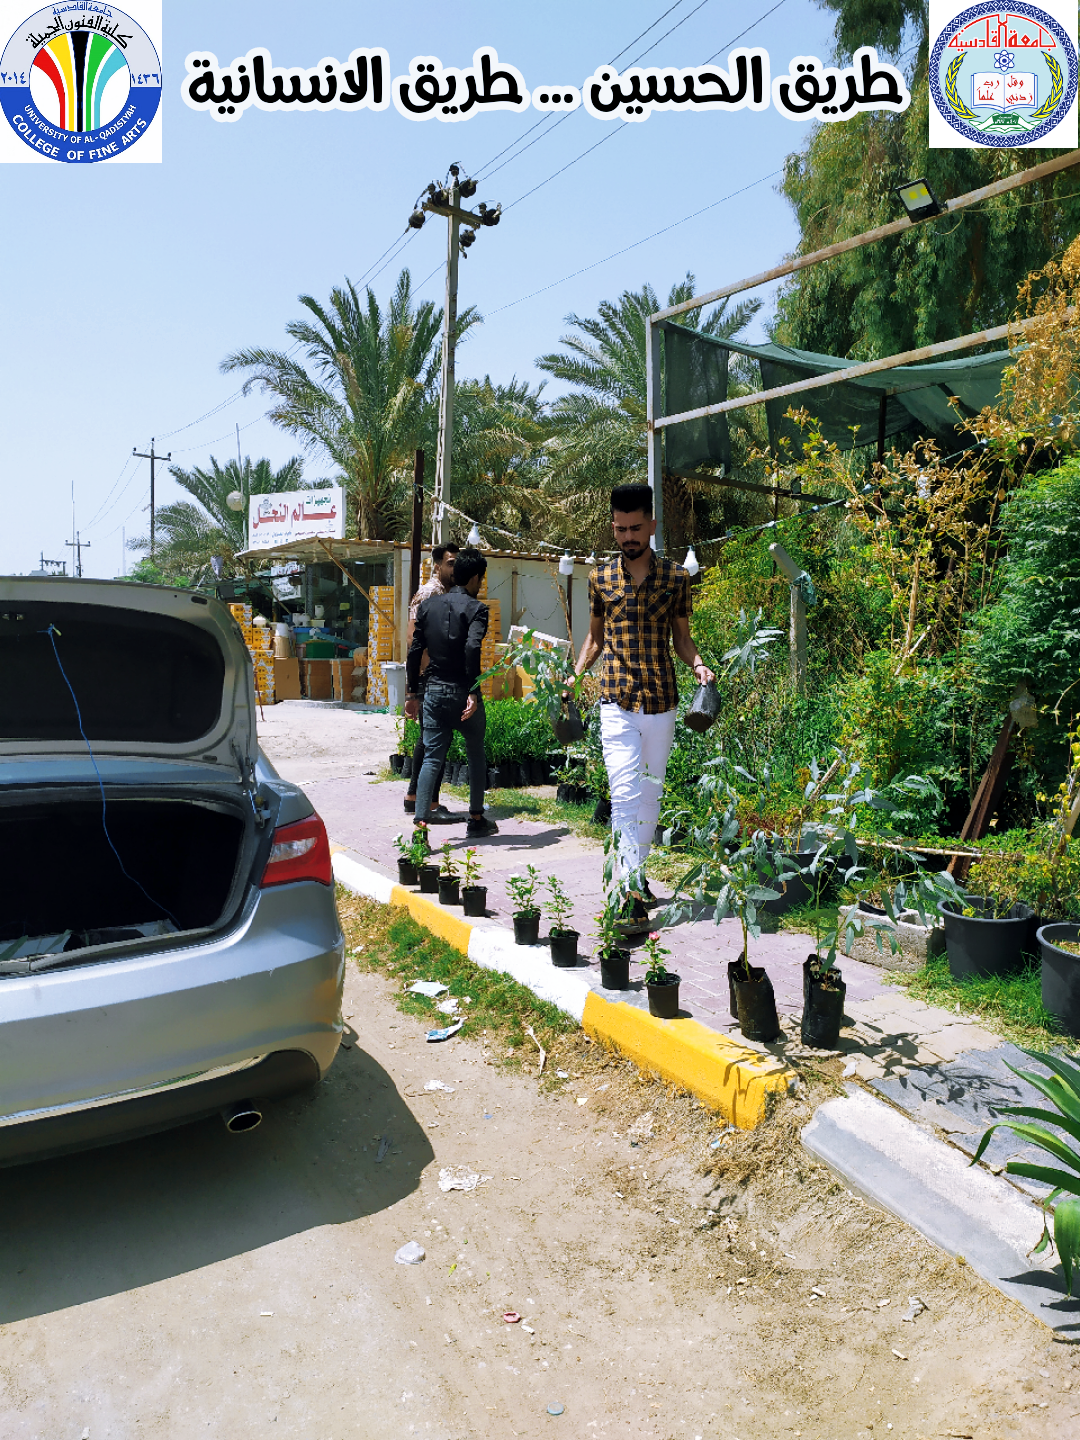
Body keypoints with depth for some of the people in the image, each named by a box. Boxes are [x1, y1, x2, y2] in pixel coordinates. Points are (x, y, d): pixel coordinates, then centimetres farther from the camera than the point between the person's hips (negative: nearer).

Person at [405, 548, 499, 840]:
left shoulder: (429, 605, 8)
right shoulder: (475, 608, -7)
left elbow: (415, 651, 7)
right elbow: (472, 648, -23)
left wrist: (412, 693, 13)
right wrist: (473, 692, -22)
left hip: (434, 692, 4)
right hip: (462, 692, -4)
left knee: (431, 758, 3)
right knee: (476, 756, 15)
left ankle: (420, 822, -9)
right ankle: (476, 820, 25)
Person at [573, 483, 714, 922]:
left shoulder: (676, 578, 4)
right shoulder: (601, 577, 5)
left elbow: (681, 637, 10)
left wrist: (697, 663, -9)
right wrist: (576, 672, 1)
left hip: (662, 703, 2)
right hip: (617, 703, -1)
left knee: (651, 794, 11)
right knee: (624, 792, -11)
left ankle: (637, 869, 28)